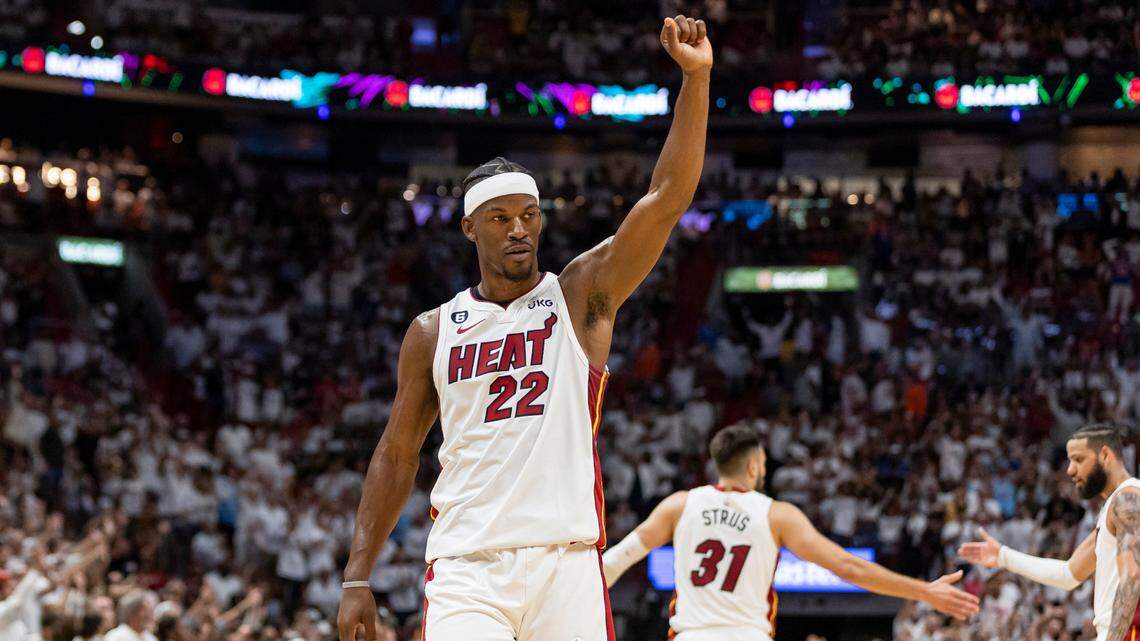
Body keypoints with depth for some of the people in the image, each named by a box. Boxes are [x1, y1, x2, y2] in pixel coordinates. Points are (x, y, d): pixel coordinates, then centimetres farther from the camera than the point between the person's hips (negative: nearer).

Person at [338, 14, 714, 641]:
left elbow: (666, 198, -5)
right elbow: (396, 455, 15)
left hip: (566, 560, 0)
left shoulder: (582, 295, 6)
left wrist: (695, 78, -15)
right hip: (465, 567, 0)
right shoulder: (433, 332, 11)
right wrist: (356, 577, 9)